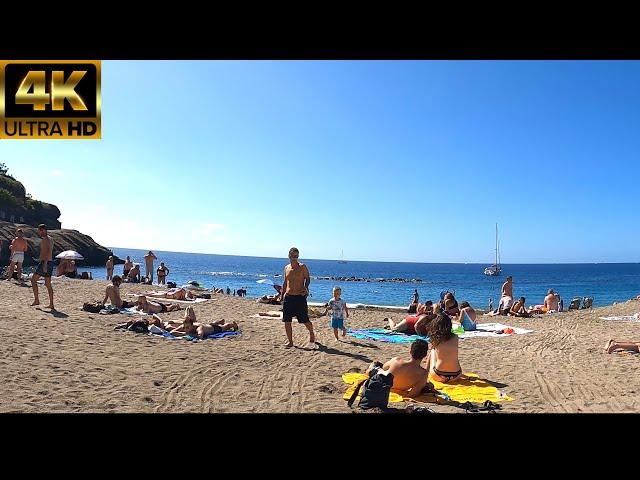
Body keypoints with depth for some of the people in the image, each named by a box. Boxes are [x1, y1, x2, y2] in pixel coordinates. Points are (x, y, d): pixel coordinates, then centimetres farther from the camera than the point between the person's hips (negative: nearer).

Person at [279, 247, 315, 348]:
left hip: (300, 297, -5)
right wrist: (282, 295, 17)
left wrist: (306, 288, -22)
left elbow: (307, 278, -4)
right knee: (287, 321, 3)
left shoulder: (302, 267, -2)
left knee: (305, 320, 0)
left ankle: (312, 334, 26)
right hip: (288, 297, 5)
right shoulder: (286, 268, 12)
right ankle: (290, 341, 15)